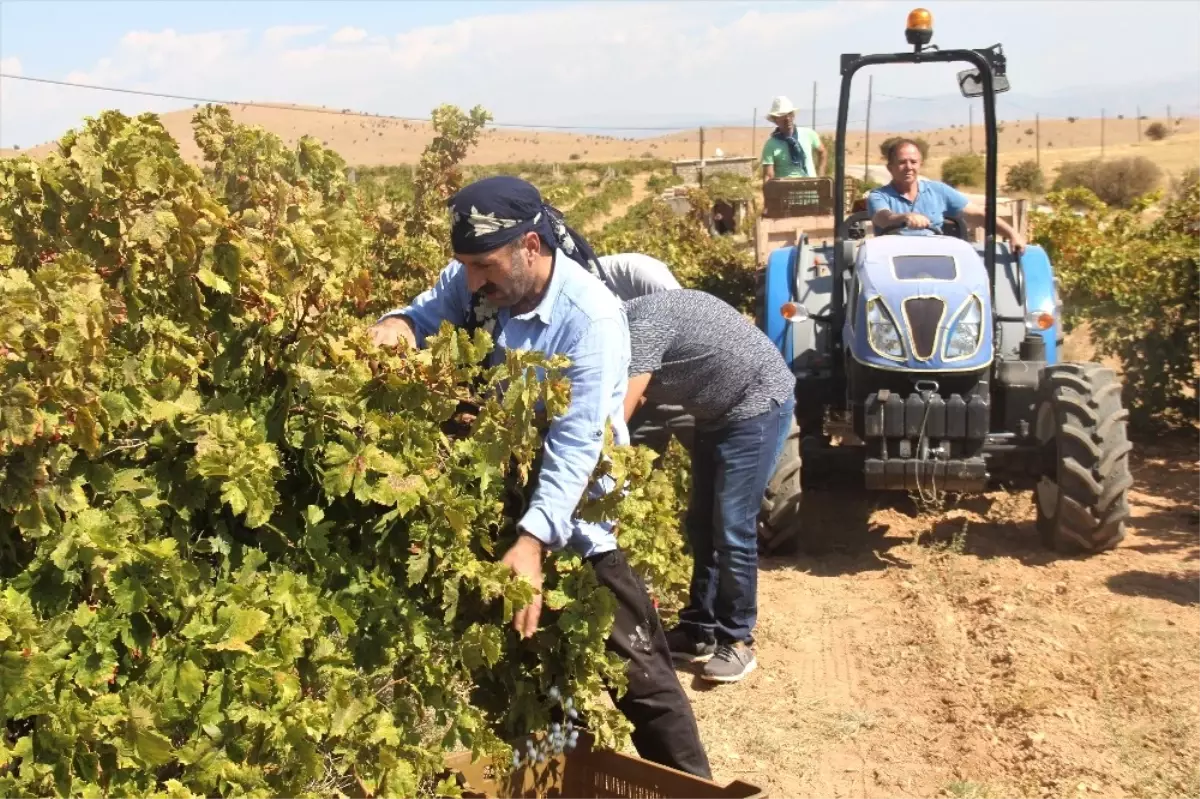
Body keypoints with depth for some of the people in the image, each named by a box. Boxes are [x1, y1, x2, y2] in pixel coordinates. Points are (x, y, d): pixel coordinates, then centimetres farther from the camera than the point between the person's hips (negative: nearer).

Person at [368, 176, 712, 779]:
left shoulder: (590, 317, -28)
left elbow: (574, 447, -32)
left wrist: (531, 542, -42)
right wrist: (398, 324, -26)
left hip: (577, 509, -6)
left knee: (633, 662, 1)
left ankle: (688, 780, 18)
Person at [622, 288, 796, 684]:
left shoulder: (643, 325, -26)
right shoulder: (625, 329, 3)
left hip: (758, 405, -10)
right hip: (716, 412, 10)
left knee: (732, 528, -9)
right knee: (701, 524, 10)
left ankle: (737, 640, 5)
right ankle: (700, 631, 19)